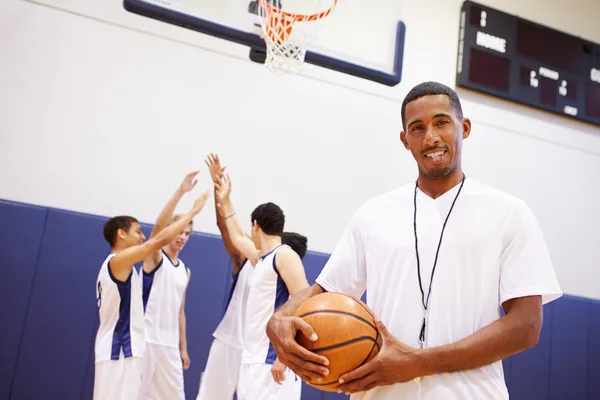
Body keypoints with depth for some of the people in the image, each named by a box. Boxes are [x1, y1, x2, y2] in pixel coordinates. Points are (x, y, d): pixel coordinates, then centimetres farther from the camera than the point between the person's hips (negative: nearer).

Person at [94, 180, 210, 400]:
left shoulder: (119, 265, 19)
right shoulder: (118, 260, -10)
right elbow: (161, 239, -19)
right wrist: (193, 211, -12)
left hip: (124, 350, 10)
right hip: (118, 352, -10)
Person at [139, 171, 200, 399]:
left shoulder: (185, 271, 14)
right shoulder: (154, 257, -3)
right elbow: (159, 225, -23)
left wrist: (183, 348, 14)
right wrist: (181, 191, -29)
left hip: (170, 344, 6)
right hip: (146, 340, -6)